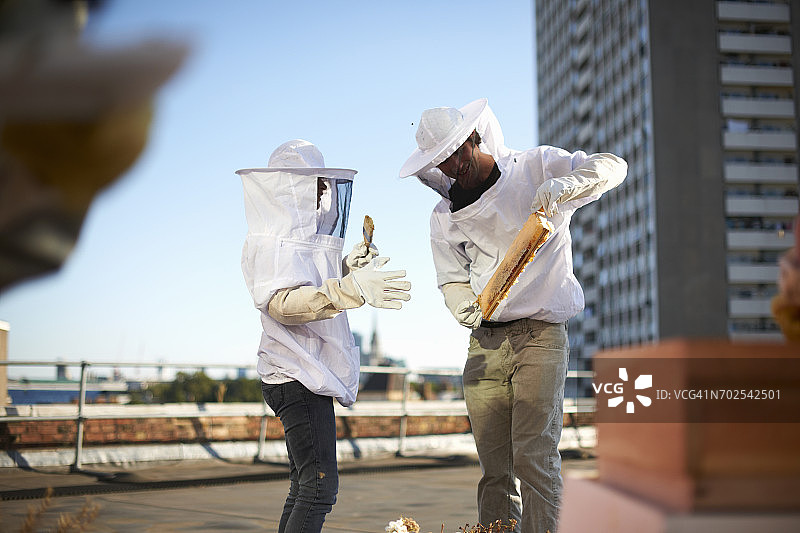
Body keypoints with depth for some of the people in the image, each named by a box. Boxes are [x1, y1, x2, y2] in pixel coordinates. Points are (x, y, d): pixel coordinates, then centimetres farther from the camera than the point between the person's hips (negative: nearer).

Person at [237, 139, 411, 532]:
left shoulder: (302, 240, 20)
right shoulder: (273, 244, -13)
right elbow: (284, 303, -29)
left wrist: (348, 269, 12)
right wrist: (351, 289, -40)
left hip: (309, 379, 11)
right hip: (297, 378, -11)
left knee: (305, 486, 12)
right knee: (320, 484, -16)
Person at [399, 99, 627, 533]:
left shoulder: (537, 168, 2)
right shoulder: (444, 216, 13)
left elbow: (612, 167, -6)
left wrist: (562, 186, -26)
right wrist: (467, 307, -7)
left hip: (540, 334, -4)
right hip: (484, 343, 4)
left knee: (533, 455, -14)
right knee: (495, 467, 4)